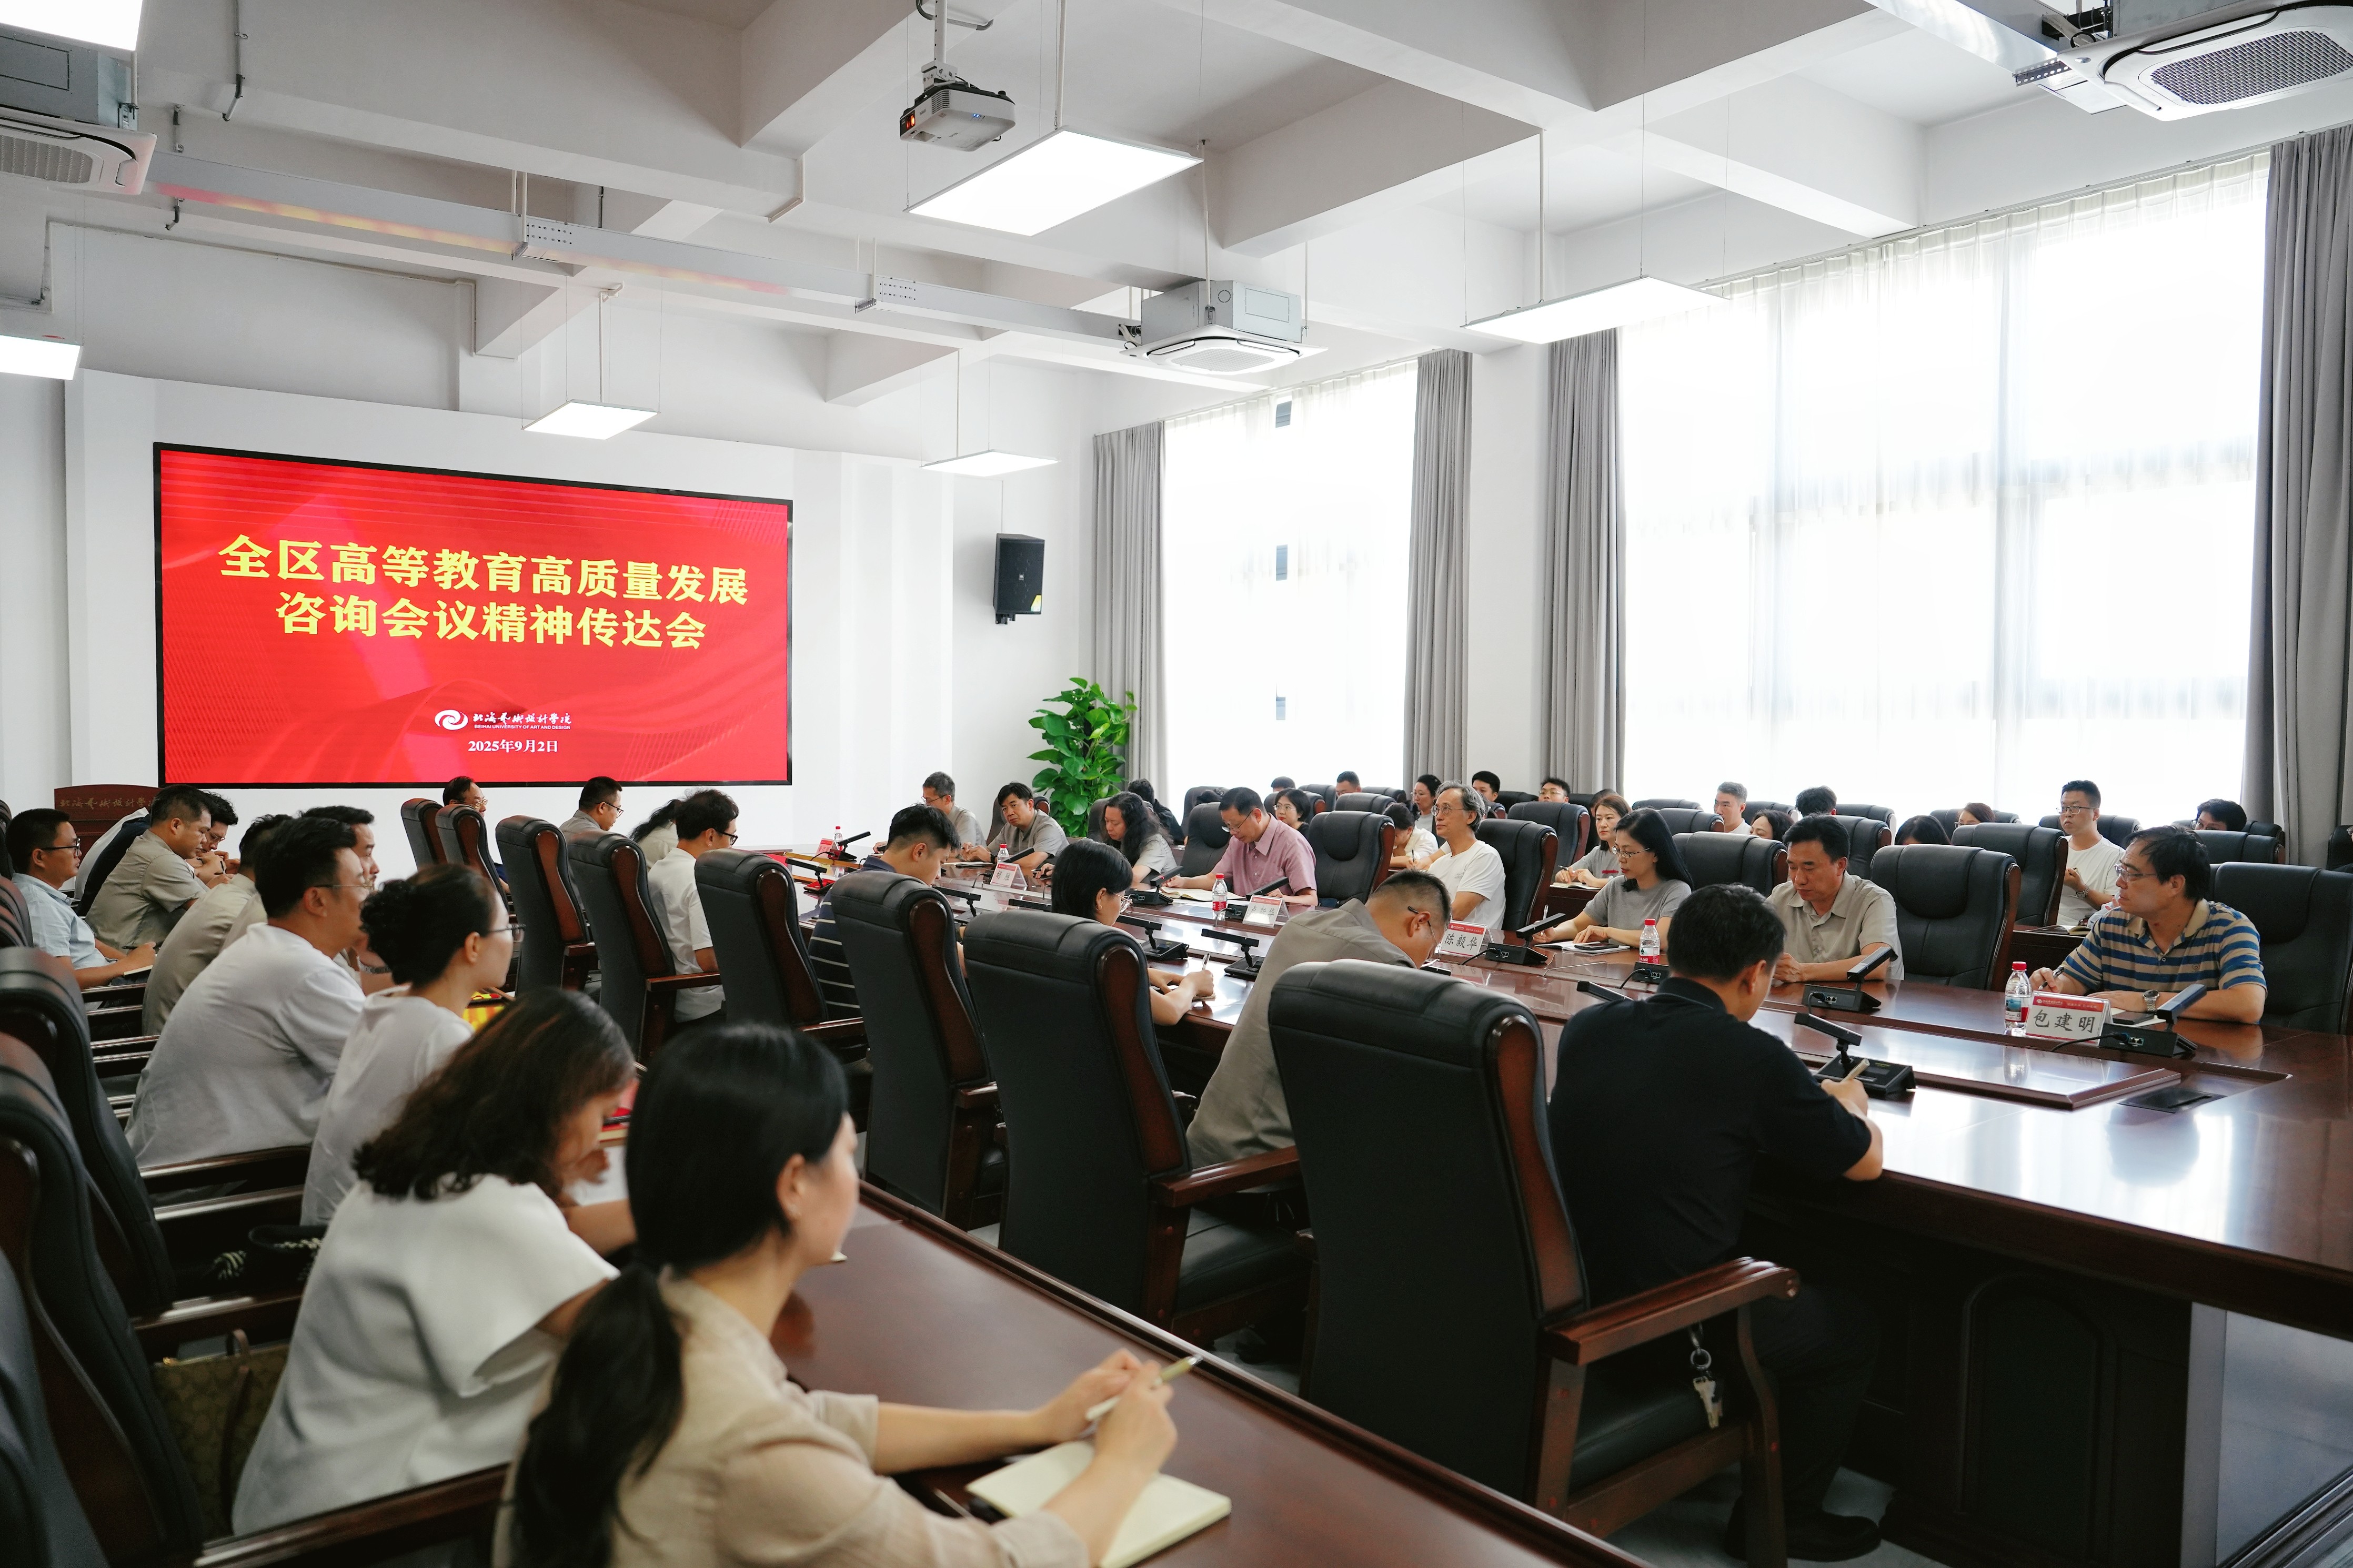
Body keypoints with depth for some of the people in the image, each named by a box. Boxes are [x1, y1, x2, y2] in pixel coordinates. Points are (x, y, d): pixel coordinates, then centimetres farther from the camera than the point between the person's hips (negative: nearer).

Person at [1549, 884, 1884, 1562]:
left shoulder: (1586, 1029, -1)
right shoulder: (1753, 1059, -18)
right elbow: (1866, 1160, -2)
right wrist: (1849, 1101, 20)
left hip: (1564, 1301, 7)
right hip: (1670, 1328, -6)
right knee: (1852, 1325, 20)